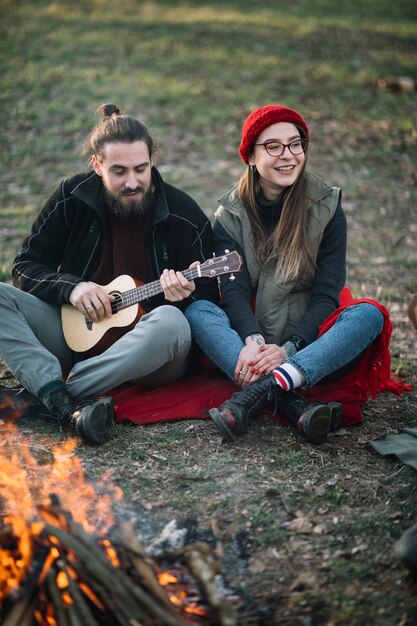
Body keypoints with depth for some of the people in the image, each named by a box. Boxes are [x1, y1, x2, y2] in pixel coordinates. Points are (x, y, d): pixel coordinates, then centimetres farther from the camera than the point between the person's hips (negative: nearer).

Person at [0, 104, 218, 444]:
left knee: (169, 324, -38)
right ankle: (68, 408, -38)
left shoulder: (185, 217, -5)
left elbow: (208, 300, 0)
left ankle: (32, 398, -31)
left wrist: (184, 297, -24)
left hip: (144, 353, -2)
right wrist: (72, 287, -17)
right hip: (78, 330, 3)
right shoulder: (74, 197, 0)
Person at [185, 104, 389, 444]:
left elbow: (326, 294, -7)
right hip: (251, 346, 1)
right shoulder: (231, 215, 3)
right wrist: (253, 341, -29)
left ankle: (262, 390, -43)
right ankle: (295, 406, -43)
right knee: (197, 310, -25)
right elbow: (234, 290, -9)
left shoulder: (327, 209, 1)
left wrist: (288, 348, -23)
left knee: (370, 314, -27)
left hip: (308, 345, 0)